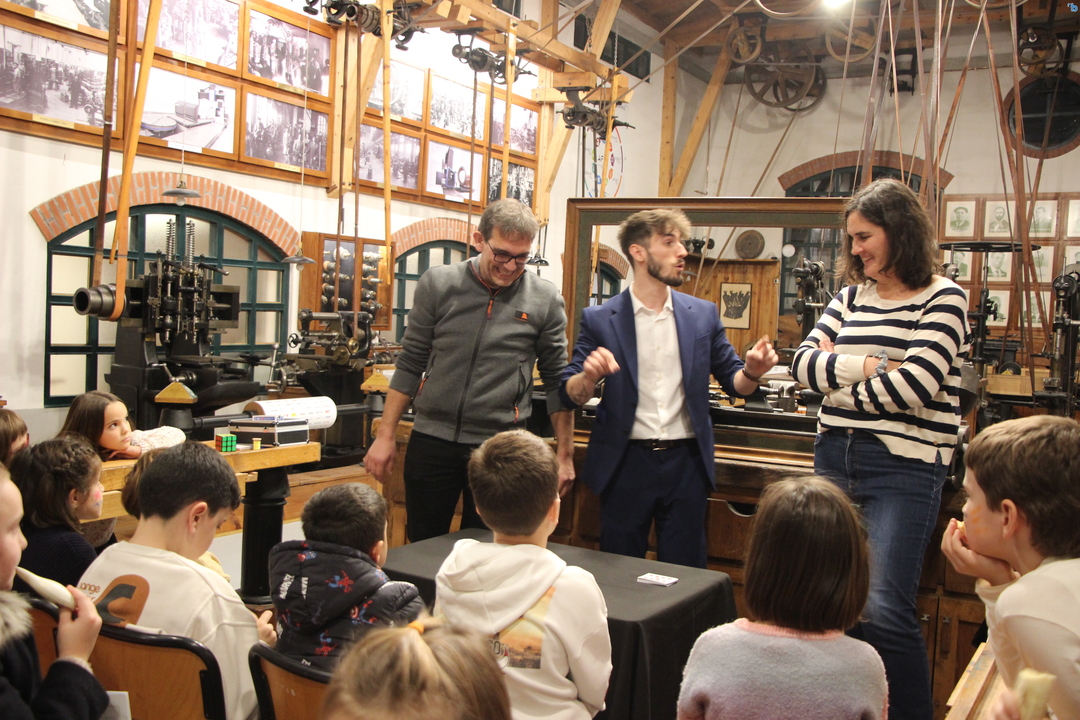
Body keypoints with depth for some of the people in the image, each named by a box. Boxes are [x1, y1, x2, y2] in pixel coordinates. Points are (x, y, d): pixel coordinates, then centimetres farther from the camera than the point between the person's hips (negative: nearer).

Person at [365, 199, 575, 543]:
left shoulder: (545, 299, -3)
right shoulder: (438, 283, -1)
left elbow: (556, 381, 4)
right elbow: (410, 365, 5)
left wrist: (565, 455, 4)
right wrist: (385, 435, 2)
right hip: (432, 439, 1)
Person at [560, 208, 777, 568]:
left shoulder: (703, 314, 6)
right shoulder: (599, 319, -2)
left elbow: (733, 383, 9)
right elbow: (571, 395, -3)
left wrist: (752, 372, -14)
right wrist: (589, 376, -26)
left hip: (685, 464, 2)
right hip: (626, 464, -1)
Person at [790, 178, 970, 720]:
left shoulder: (942, 299, -3)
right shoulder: (852, 295, 14)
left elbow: (914, 384, -16)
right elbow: (803, 362, 3)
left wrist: (840, 384, -3)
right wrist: (867, 365, -12)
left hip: (903, 467, -6)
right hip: (836, 457, 6)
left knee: (883, 610, -11)